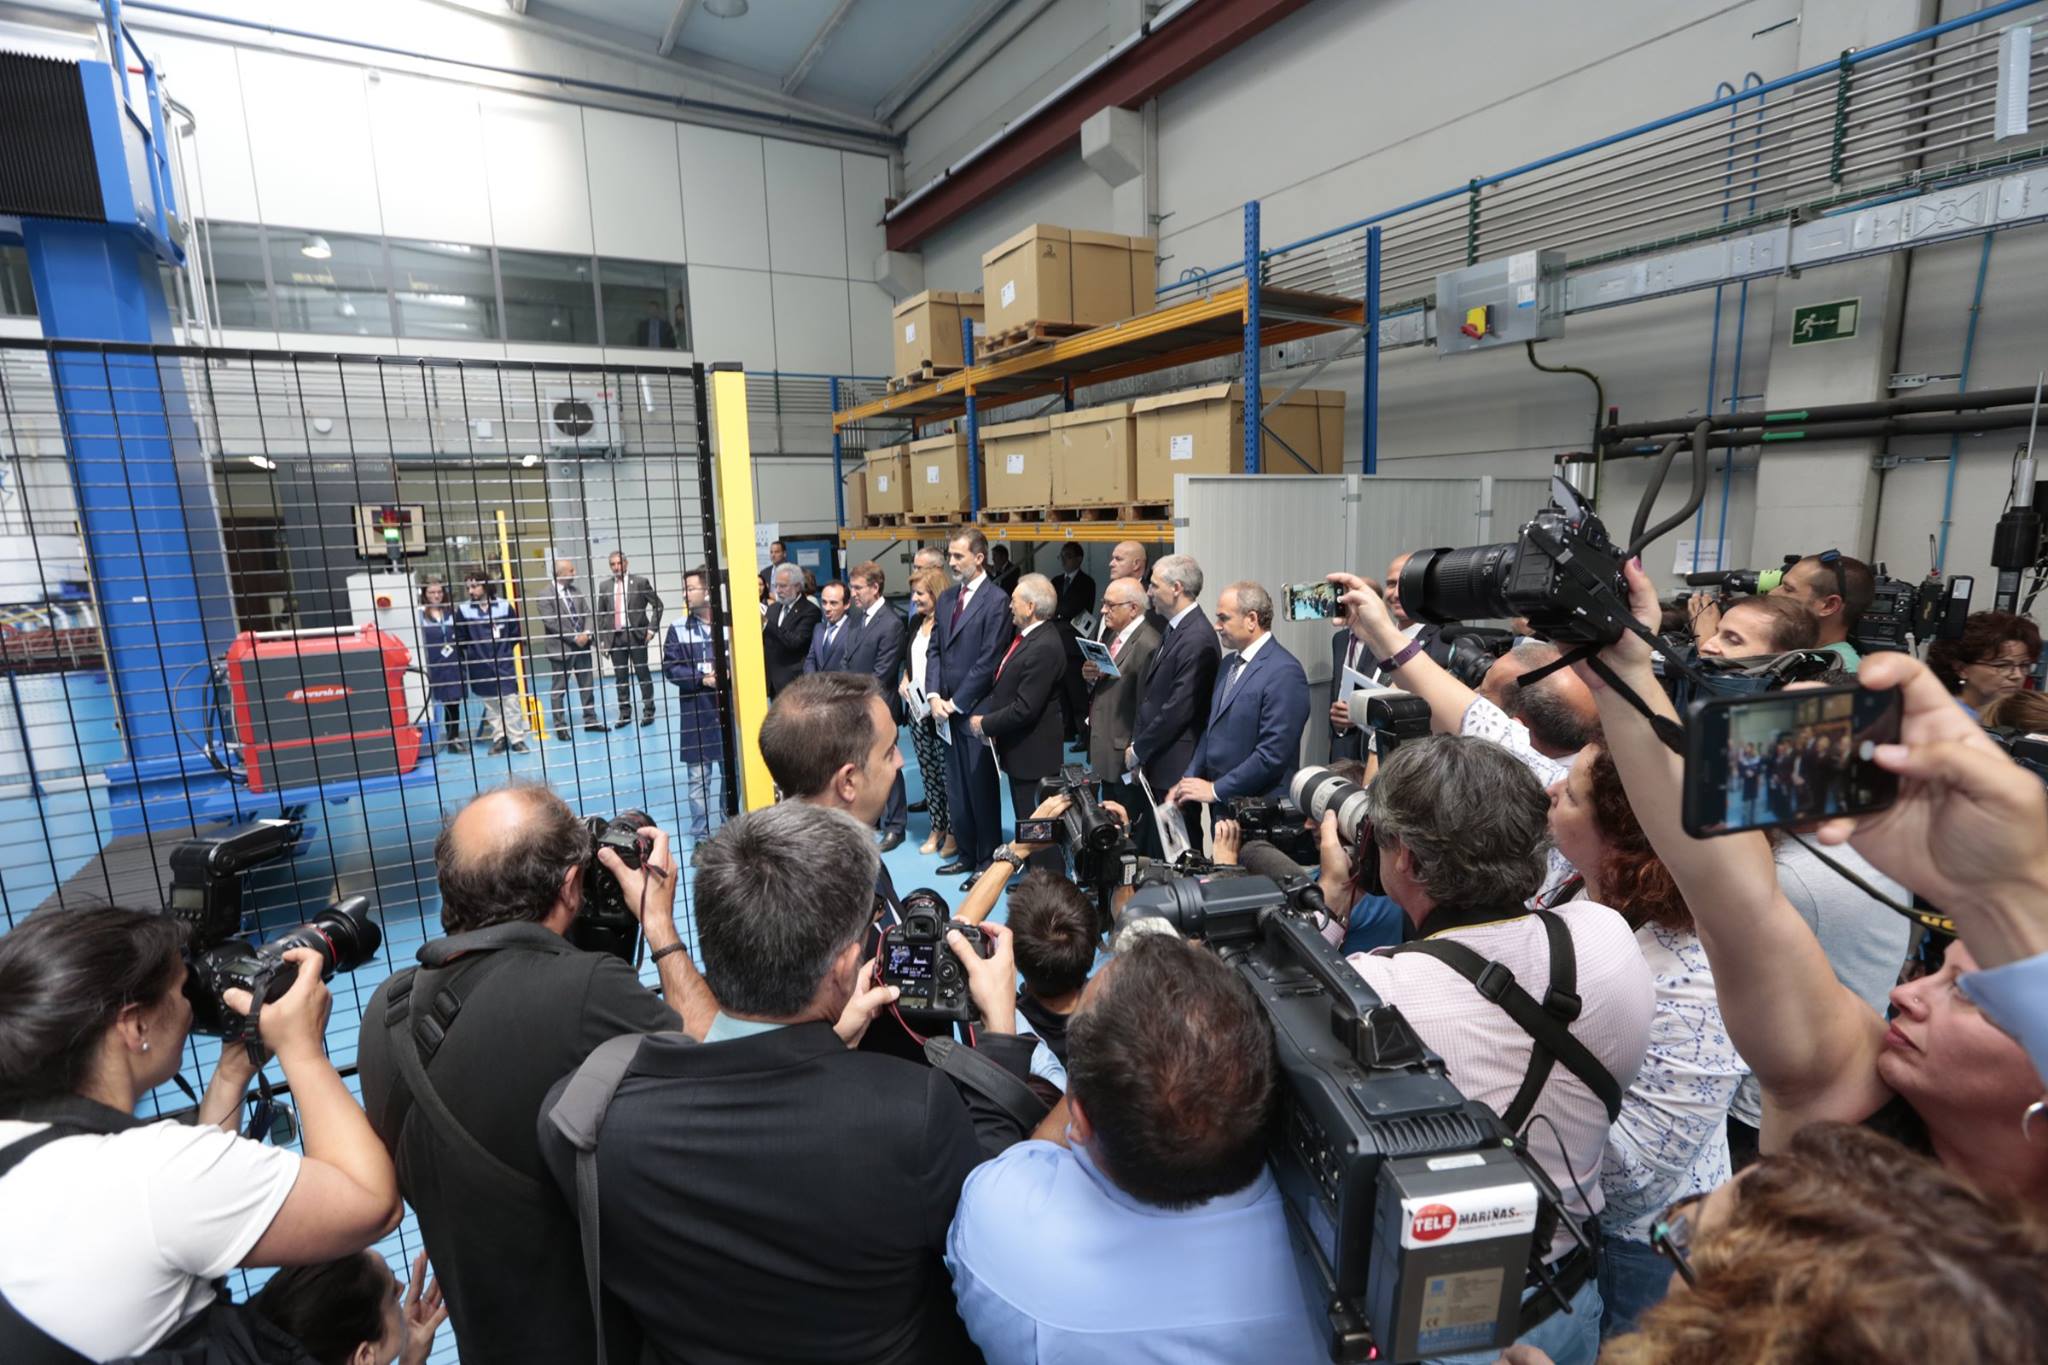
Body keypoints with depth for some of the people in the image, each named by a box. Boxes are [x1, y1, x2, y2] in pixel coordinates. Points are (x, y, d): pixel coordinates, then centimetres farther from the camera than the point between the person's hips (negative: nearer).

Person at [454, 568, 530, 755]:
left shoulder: (505, 606, -5)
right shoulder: (463, 610, -4)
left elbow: (515, 634, 4)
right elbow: (461, 641, 3)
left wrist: (503, 650, 2)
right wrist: (475, 655, 0)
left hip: (504, 664, -1)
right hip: (480, 667, 1)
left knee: (511, 701, 1)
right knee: (490, 705, 9)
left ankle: (517, 738, 10)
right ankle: (499, 738, 20)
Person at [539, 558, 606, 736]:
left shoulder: (576, 591, 10)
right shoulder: (546, 596, -9)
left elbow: (587, 614, 8)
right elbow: (551, 623, -16)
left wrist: (586, 633, -10)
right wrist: (574, 637, -17)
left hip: (583, 645, 6)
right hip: (561, 648, -6)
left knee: (588, 686, 11)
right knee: (559, 689, 4)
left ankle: (591, 720, 20)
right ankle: (560, 726, 12)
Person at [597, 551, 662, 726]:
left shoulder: (640, 582, 0)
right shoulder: (605, 586, 8)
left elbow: (657, 605, 2)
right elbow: (600, 614, 12)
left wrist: (652, 628, -6)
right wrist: (603, 639, 6)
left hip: (636, 635, -3)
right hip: (615, 636, 3)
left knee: (643, 673, 3)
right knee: (621, 676, 5)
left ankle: (648, 711, 11)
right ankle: (624, 713, 13)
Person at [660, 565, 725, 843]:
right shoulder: (678, 629, 0)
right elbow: (670, 667, -2)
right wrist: (701, 678, -15)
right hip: (696, 713, 0)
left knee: (731, 771, 13)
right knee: (698, 776, 4)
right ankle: (700, 835, 14)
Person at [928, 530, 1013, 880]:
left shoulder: (997, 601, -10)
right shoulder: (946, 599, 12)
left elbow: (988, 661, -15)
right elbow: (936, 649, 12)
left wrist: (956, 703, -12)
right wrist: (935, 696, -1)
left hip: (976, 710, -7)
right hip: (948, 710, 7)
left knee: (981, 787, 4)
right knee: (956, 787, 14)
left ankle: (988, 860, 19)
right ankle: (966, 854, 28)